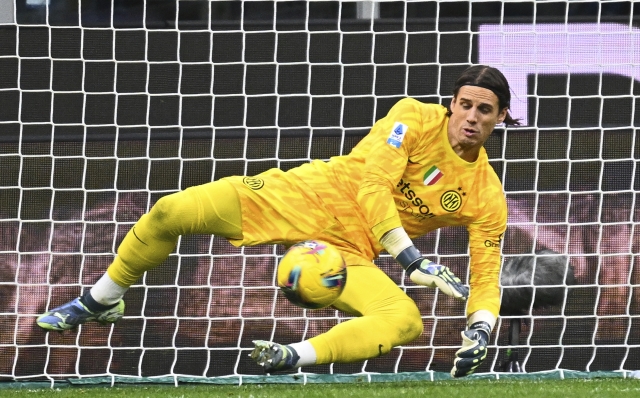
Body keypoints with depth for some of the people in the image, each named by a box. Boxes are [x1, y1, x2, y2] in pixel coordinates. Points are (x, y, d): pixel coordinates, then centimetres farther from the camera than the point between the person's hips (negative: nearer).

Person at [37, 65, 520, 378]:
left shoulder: (487, 196, -2)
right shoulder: (417, 118, -8)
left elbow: (487, 276, -2)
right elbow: (372, 186, -19)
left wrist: (480, 328, -24)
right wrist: (413, 260, -27)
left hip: (351, 253, 1)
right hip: (308, 198, -1)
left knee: (407, 321, -30)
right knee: (172, 211, -13)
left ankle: (297, 357, -32)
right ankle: (100, 302, 11)